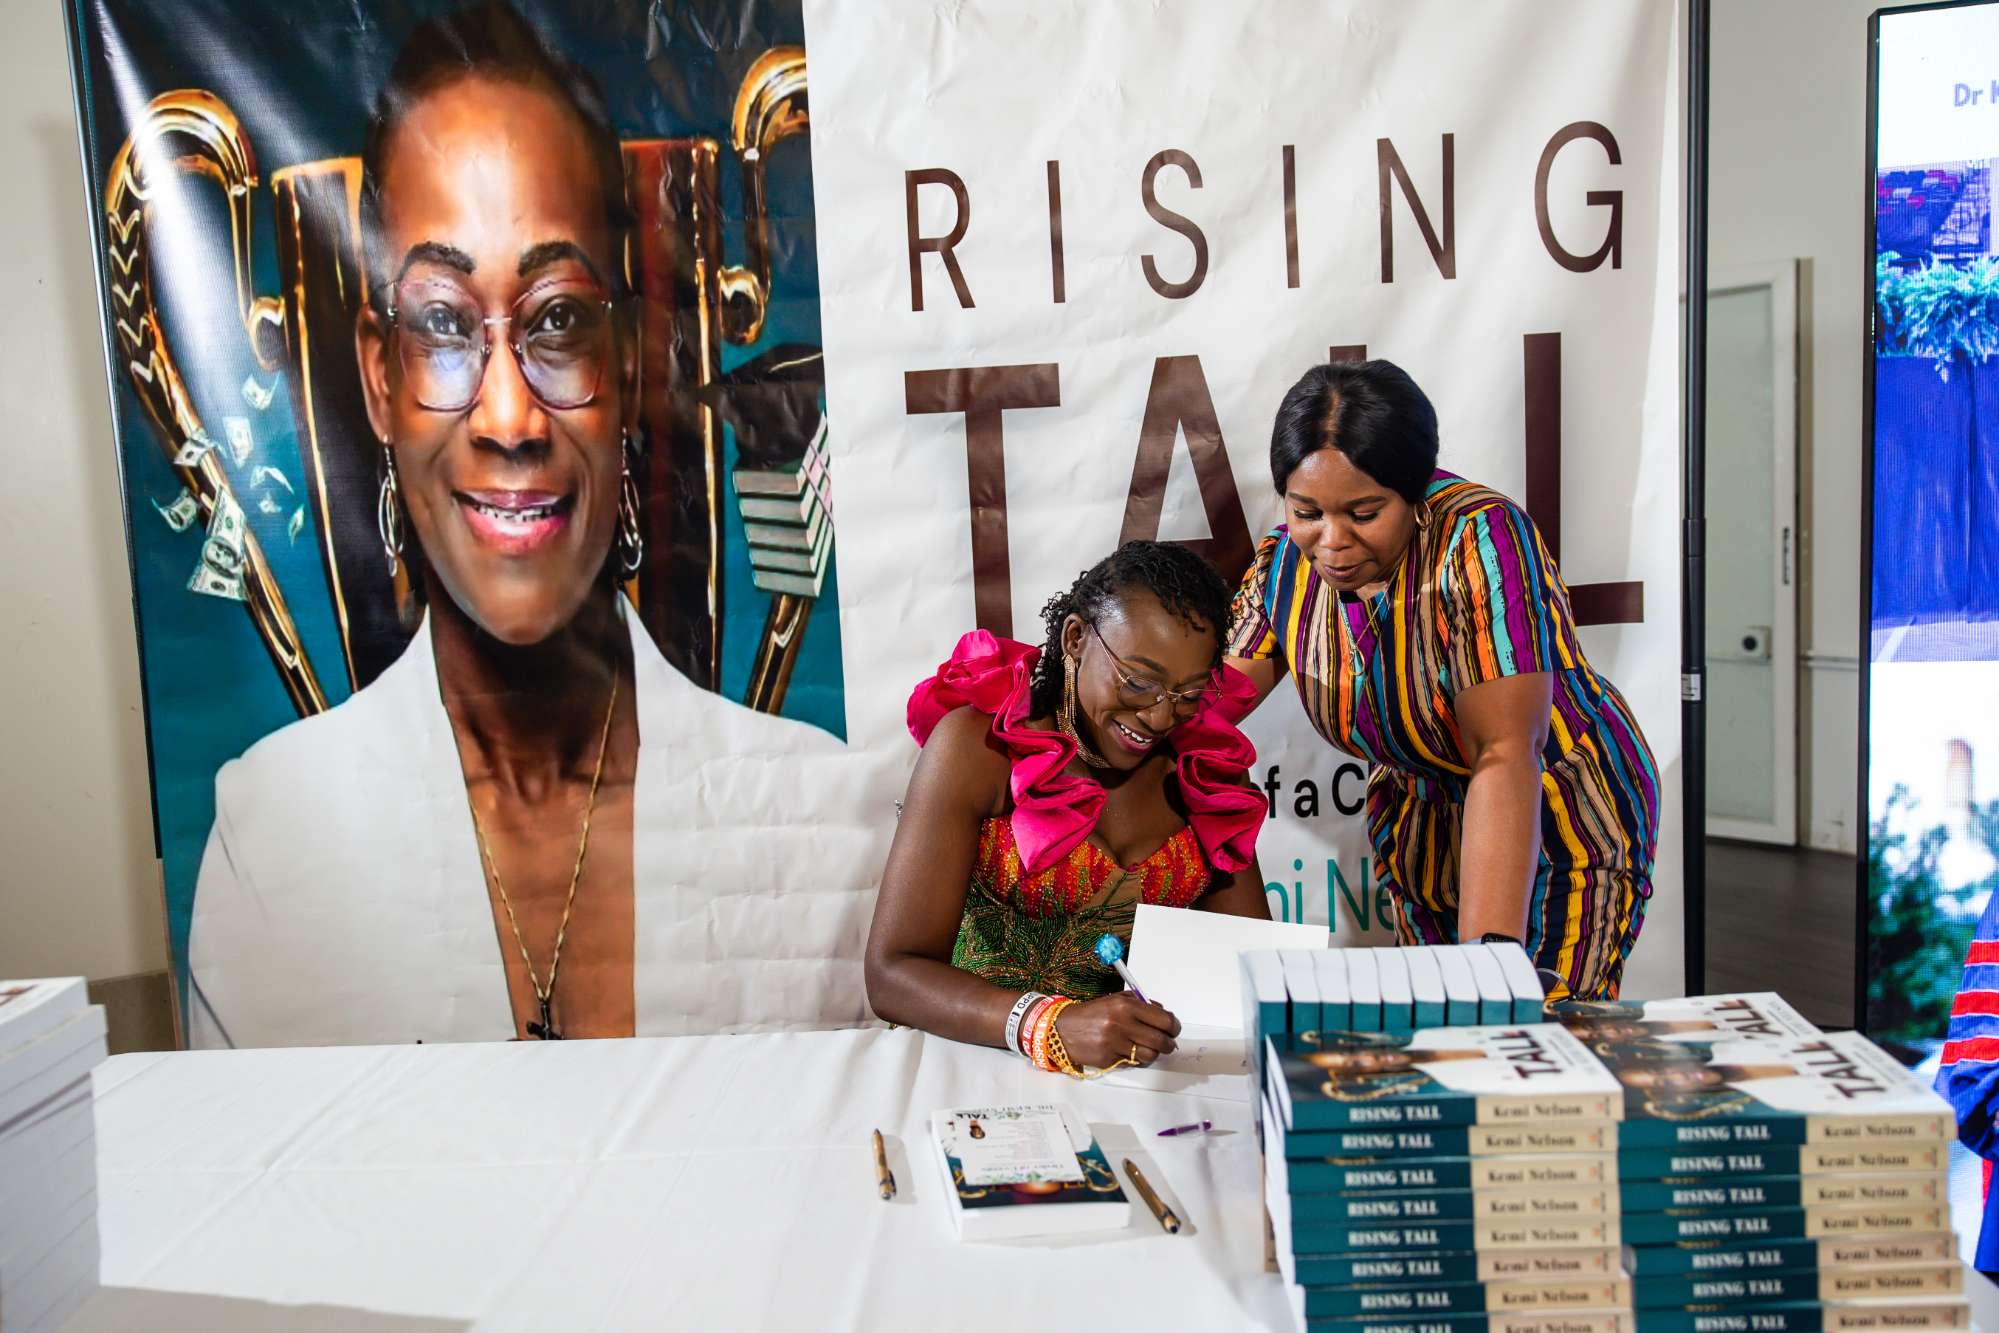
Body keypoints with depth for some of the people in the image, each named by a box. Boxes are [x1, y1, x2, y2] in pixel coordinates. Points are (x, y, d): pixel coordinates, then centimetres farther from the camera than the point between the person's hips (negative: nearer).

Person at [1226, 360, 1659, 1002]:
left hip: (1562, 833, -4)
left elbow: (1503, 755, -35)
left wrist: (1489, 952, -41)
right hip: (1421, 835, 5)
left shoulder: (1479, 540, -28)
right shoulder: (1285, 562, -11)